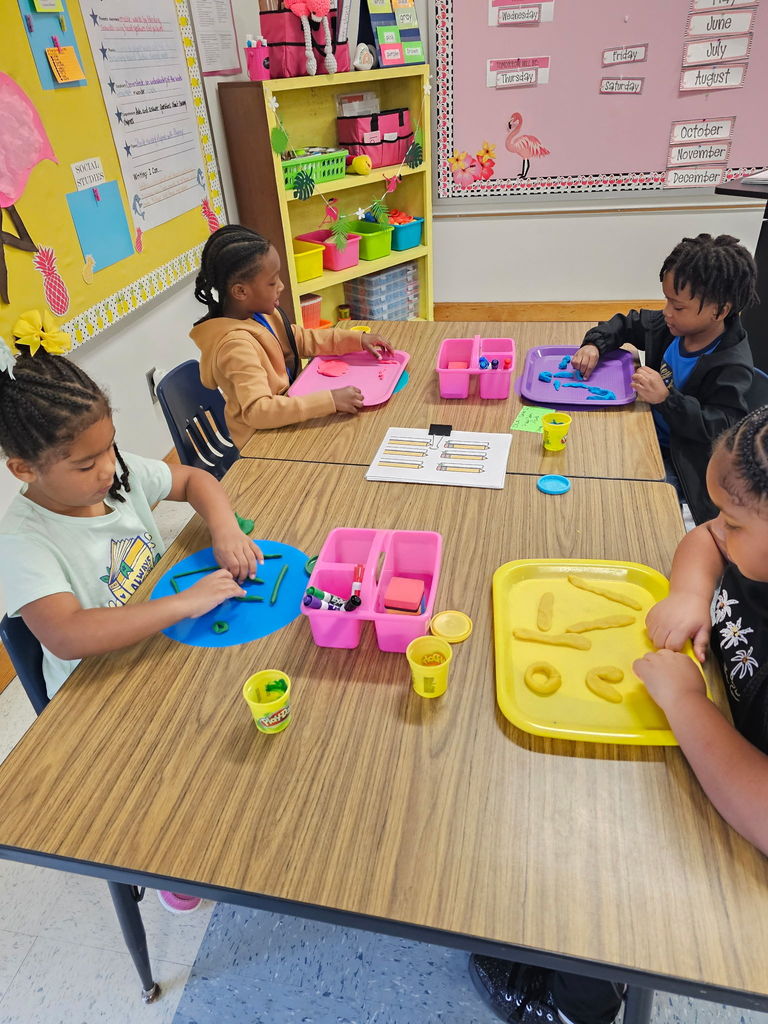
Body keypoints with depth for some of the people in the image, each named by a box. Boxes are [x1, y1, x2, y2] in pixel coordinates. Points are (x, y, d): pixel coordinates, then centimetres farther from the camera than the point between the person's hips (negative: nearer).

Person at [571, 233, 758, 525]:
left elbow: (724, 427, -28)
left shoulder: (732, 366, -23)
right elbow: (626, 323, 14)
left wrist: (667, 399, -37)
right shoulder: (670, 326, -2)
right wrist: (595, 344, -7)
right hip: (650, 436, 7)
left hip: (681, 464, -7)